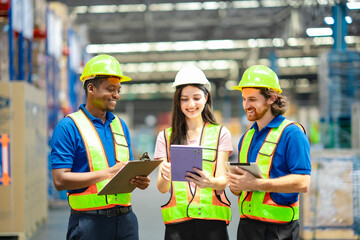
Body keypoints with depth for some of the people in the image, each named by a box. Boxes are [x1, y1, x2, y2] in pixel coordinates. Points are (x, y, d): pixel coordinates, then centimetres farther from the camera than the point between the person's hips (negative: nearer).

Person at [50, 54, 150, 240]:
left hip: (125, 219, 5)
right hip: (89, 222, -5)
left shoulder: (120, 125, 16)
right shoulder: (68, 127, -4)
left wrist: (139, 180, -3)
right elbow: (60, 180, -12)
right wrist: (109, 172, -17)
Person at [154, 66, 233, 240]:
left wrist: (210, 182, -23)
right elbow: (161, 188, 5)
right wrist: (164, 176, -18)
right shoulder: (165, 137, 12)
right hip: (177, 220, 1)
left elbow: (223, 181, 1)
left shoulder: (221, 134, 8)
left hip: (212, 220, -1)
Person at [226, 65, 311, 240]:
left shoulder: (291, 132, -7)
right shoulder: (247, 137, 17)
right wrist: (235, 186, -3)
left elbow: (302, 183, -17)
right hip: (246, 225, 6)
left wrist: (255, 184, -22)